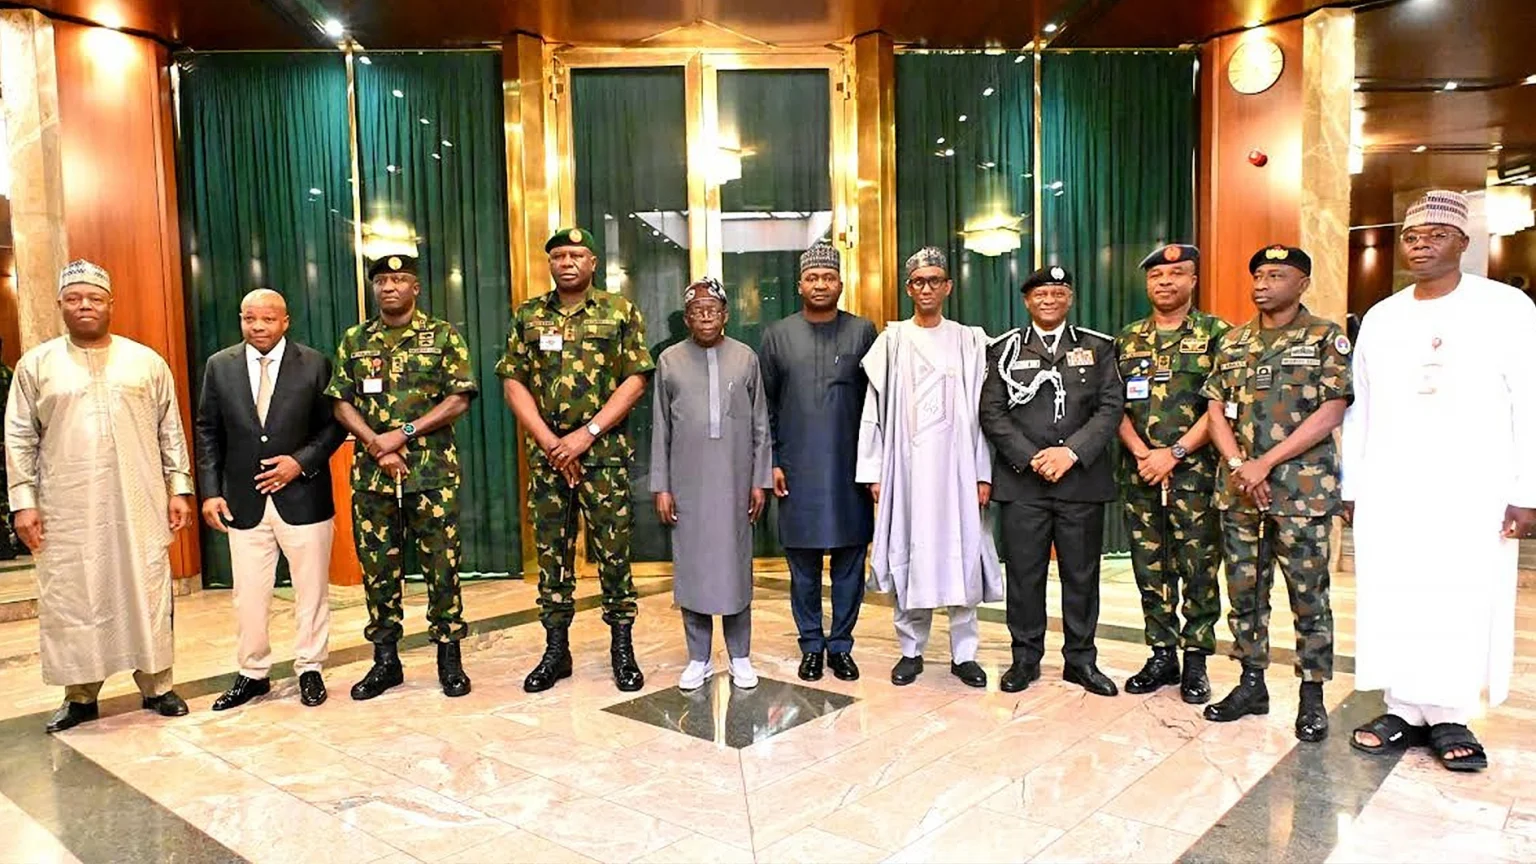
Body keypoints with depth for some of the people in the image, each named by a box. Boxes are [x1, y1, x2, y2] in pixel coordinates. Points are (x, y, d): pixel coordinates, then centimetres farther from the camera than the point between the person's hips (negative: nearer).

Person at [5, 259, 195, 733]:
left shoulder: (147, 361, 6)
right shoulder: (36, 364, 5)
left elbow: (170, 431, 8)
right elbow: (19, 438, 5)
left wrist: (179, 488, 3)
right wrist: (23, 501, -1)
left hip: (139, 507, 0)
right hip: (68, 512, 0)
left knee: (147, 594, 5)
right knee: (71, 601, 6)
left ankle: (156, 686, 16)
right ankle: (80, 695, 19)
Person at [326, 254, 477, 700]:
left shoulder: (442, 335, 2)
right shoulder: (354, 340, 11)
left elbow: (459, 399, -6)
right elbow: (342, 404, 6)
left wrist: (404, 433, -14)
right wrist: (377, 445, -10)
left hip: (433, 473, -3)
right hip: (371, 474, 3)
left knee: (442, 564, 2)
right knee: (378, 567, 8)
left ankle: (449, 658, 13)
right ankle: (385, 660, 20)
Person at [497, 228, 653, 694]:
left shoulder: (621, 312, 2)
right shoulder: (528, 317, 8)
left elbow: (635, 380, -5)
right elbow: (514, 383, 4)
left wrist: (586, 434, -12)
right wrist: (550, 441, -7)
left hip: (604, 450, -2)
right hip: (546, 451, 2)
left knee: (613, 549, 1)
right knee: (551, 551, 8)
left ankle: (622, 648, 13)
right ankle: (555, 649, 18)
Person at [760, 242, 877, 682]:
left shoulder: (862, 332, 4)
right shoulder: (778, 335, 5)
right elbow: (766, 405, 7)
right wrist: (772, 461, 1)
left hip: (850, 468, 0)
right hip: (797, 469, 0)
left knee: (850, 560, 6)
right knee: (803, 563, 7)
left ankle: (841, 645, 19)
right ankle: (811, 645, 20)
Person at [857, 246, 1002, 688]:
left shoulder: (969, 341, 7)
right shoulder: (892, 341, 6)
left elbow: (980, 410, 4)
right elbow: (875, 409, 3)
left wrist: (983, 473, -1)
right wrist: (874, 472, -2)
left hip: (956, 463, 0)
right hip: (905, 464, 0)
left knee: (961, 553, 3)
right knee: (908, 554, 4)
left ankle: (964, 652, 14)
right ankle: (911, 649, 17)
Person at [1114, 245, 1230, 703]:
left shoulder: (1216, 334, 1)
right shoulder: (1128, 339, 11)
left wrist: (1174, 453, -14)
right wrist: (1142, 454, -8)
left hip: (1195, 471, -3)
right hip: (1140, 473, 4)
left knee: (1198, 568, 1)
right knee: (1149, 568, 8)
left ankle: (1196, 661, 13)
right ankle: (1162, 655, 20)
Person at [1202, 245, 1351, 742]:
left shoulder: (1326, 338, -1)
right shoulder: (1233, 342, 12)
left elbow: (1331, 412, -9)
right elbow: (1216, 409, 9)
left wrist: (1265, 463, -14)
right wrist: (1239, 467, -7)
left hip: (1302, 487, -4)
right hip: (1238, 488, 5)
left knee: (1308, 593, 2)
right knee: (1243, 589, 10)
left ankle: (1312, 696, 13)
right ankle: (1251, 684, 22)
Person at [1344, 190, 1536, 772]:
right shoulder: (1380, 317, 9)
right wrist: (1350, 487, 8)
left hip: (1473, 492, -3)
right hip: (1388, 491, 3)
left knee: (1465, 605, 2)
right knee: (1393, 602, 5)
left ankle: (1450, 718, 15)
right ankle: (1404, 711, 16)